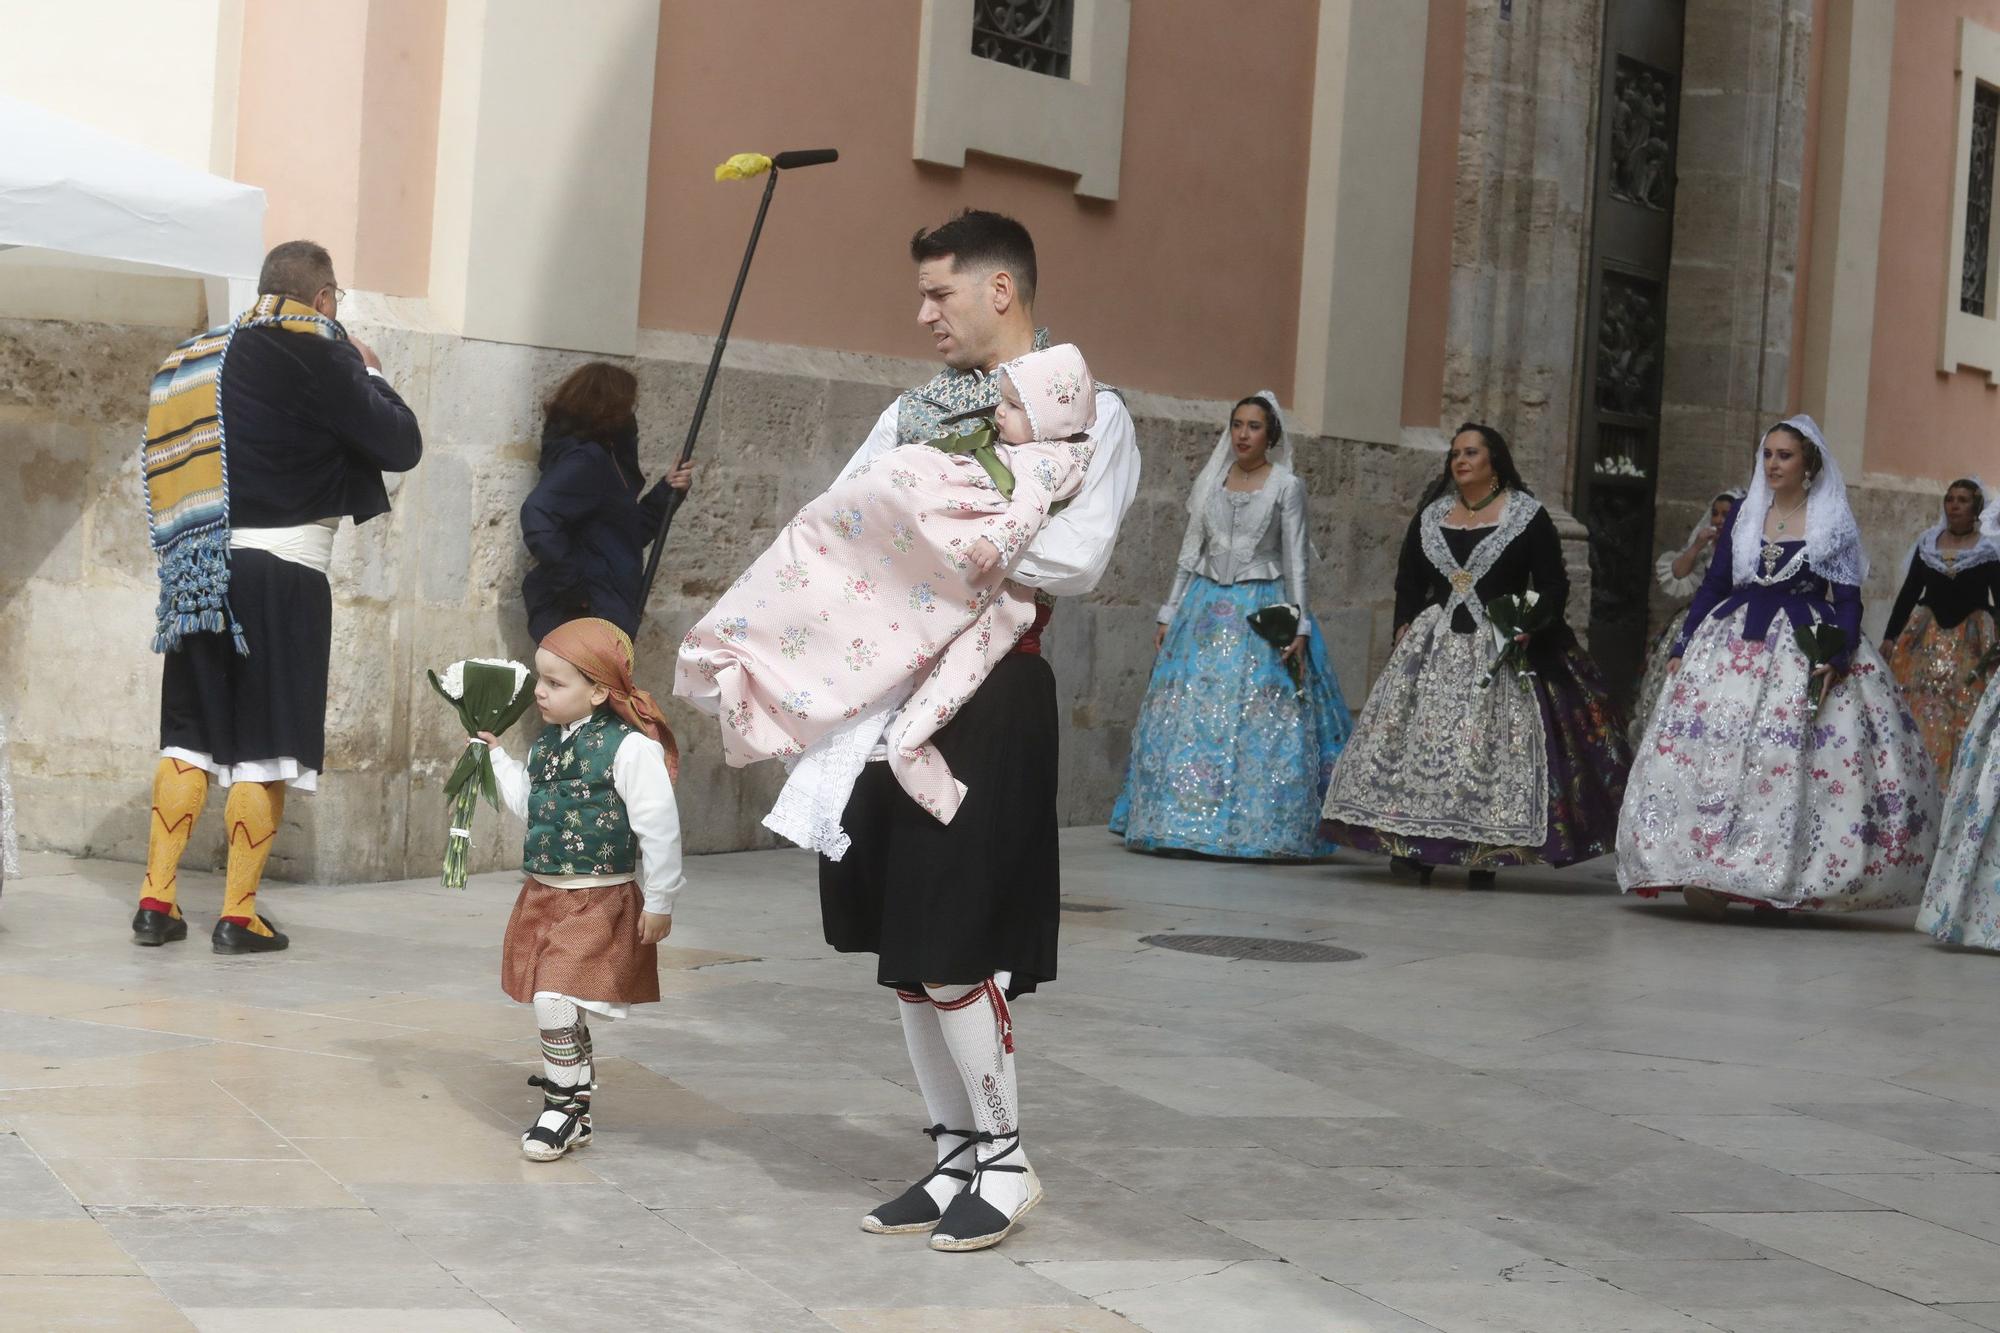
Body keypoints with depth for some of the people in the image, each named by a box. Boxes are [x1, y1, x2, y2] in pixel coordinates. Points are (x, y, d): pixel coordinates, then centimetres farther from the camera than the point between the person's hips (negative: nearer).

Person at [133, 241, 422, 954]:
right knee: (266, 747, -1)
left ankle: (157, 897, 10)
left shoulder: (199, 354, 13)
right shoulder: (315, 351, -6)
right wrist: (370, 372, 12)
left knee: (189, 735, 12)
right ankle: (239, 914, 0)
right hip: (280, 569, -6)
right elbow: (401, 445, -4)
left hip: (192, 568, 6)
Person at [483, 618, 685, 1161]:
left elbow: (658, 828, -15)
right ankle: (576, 1105, 33)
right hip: (544, 893, 8)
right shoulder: (546, 743, 8)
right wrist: (499, 757, 16)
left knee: (554, 1002, -15)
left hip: (599, 902, -8)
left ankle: (563, 1109, 0)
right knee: (563, 1011, 16)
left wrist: (659, 903, -11)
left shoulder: (630, 748, -17)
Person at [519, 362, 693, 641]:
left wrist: (666, 490, 13)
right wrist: (577, 585, -23)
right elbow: (538, 518, -27)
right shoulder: (584, 461, -11)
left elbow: (628, 535, 25)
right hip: (584, 617, -10)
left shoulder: (601, 459, 19)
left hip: (602, 616, 10)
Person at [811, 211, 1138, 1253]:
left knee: (950, 945, -6)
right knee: (901, 941, 10)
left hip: (990, 696, -7)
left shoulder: (1087, 412, -3)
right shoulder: (912, 412, 16)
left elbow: (1075, 560, -17)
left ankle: (1005, 1163, 11)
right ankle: (957, 1157, 22)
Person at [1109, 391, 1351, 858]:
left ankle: (1261, 828, -4)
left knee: (1261, 721, -9)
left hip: (1263, 610, -4)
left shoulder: (1287, 486, 0)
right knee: (1189, 715, -1)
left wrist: (1299, 627, -9)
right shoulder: (1210, 482, 11)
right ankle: (1182, 822, 4)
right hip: (1207, 606, 4)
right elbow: (1190, 552, 15)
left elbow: (1295, 560, -2)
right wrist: (1169, 613, 11)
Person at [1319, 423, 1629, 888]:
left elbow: (1553, 584, -1)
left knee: (1492, 745, -8)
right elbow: (1408, 578, 19)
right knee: (1420, 738, -3)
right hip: (1433, 643, 4)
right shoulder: (1431, 515, 14)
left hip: (1500, 650, -4)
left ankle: (1485, 853, -6)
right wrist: (1405, 623, 4)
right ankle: (1414, 843, 0)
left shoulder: (1527, 515, 1)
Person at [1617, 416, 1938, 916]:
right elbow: (1712, 588, 12)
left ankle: (1790, 875, -4)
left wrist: (1836, 657, -16)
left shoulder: (1835, 523, 3)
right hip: (1737, 646, 3)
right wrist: (1682, 649, 6)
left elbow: (1847, 599, 0)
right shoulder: (1742, 517, 11)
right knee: (1717, 752, -7)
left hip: (1808, 650, -2)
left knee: (1798, 758, -9)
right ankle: (1707, 873, -8)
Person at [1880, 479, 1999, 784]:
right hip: (1928, 638, 3)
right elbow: (1909, 592, 10)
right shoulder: (1928, 543, 8)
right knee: (1924, 717, -2)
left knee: (1965, 718, -5)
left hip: (1971, 643, -3)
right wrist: (1890, 636, 6)